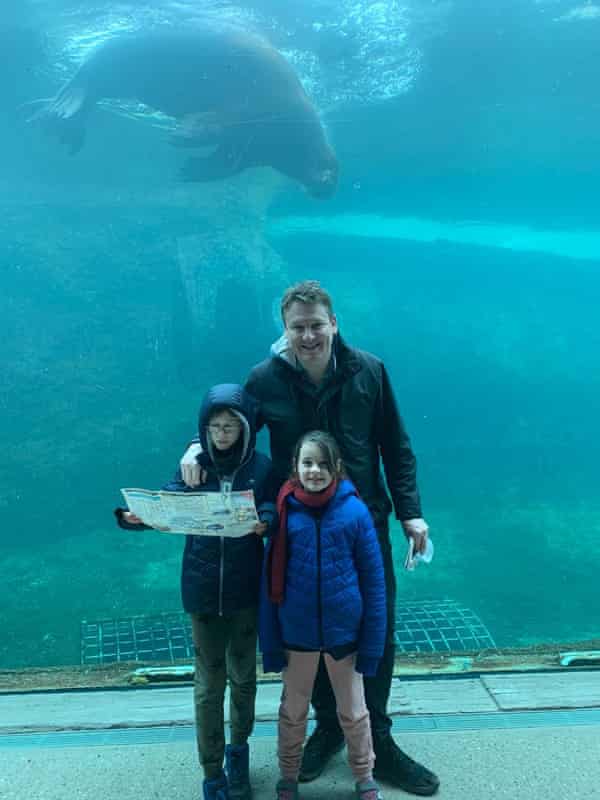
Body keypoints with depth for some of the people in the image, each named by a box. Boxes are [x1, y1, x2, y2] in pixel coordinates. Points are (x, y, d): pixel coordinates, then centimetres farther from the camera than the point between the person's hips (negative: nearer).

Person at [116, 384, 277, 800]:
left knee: (243, 676, 16)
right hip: (203, 589, 0)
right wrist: (137, 515, -32)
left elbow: (274, 508, -11)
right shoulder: (195, 464, -1)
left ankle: (238, 750, 39)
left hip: (246, 590, 0)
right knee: (209, 683, 7)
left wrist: (264, 521, -33)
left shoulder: (261, 467, -3)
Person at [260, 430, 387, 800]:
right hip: (296, 633, 1)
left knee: (353, 711, 17)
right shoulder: (284, 511, -9)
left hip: (343, 631, -1)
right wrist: (270, 641, -3)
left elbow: (374, 580, -7)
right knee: (293, 710, 19)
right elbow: (270, 582, -3)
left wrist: (372, 642, -7)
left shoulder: (355, 510, -13)